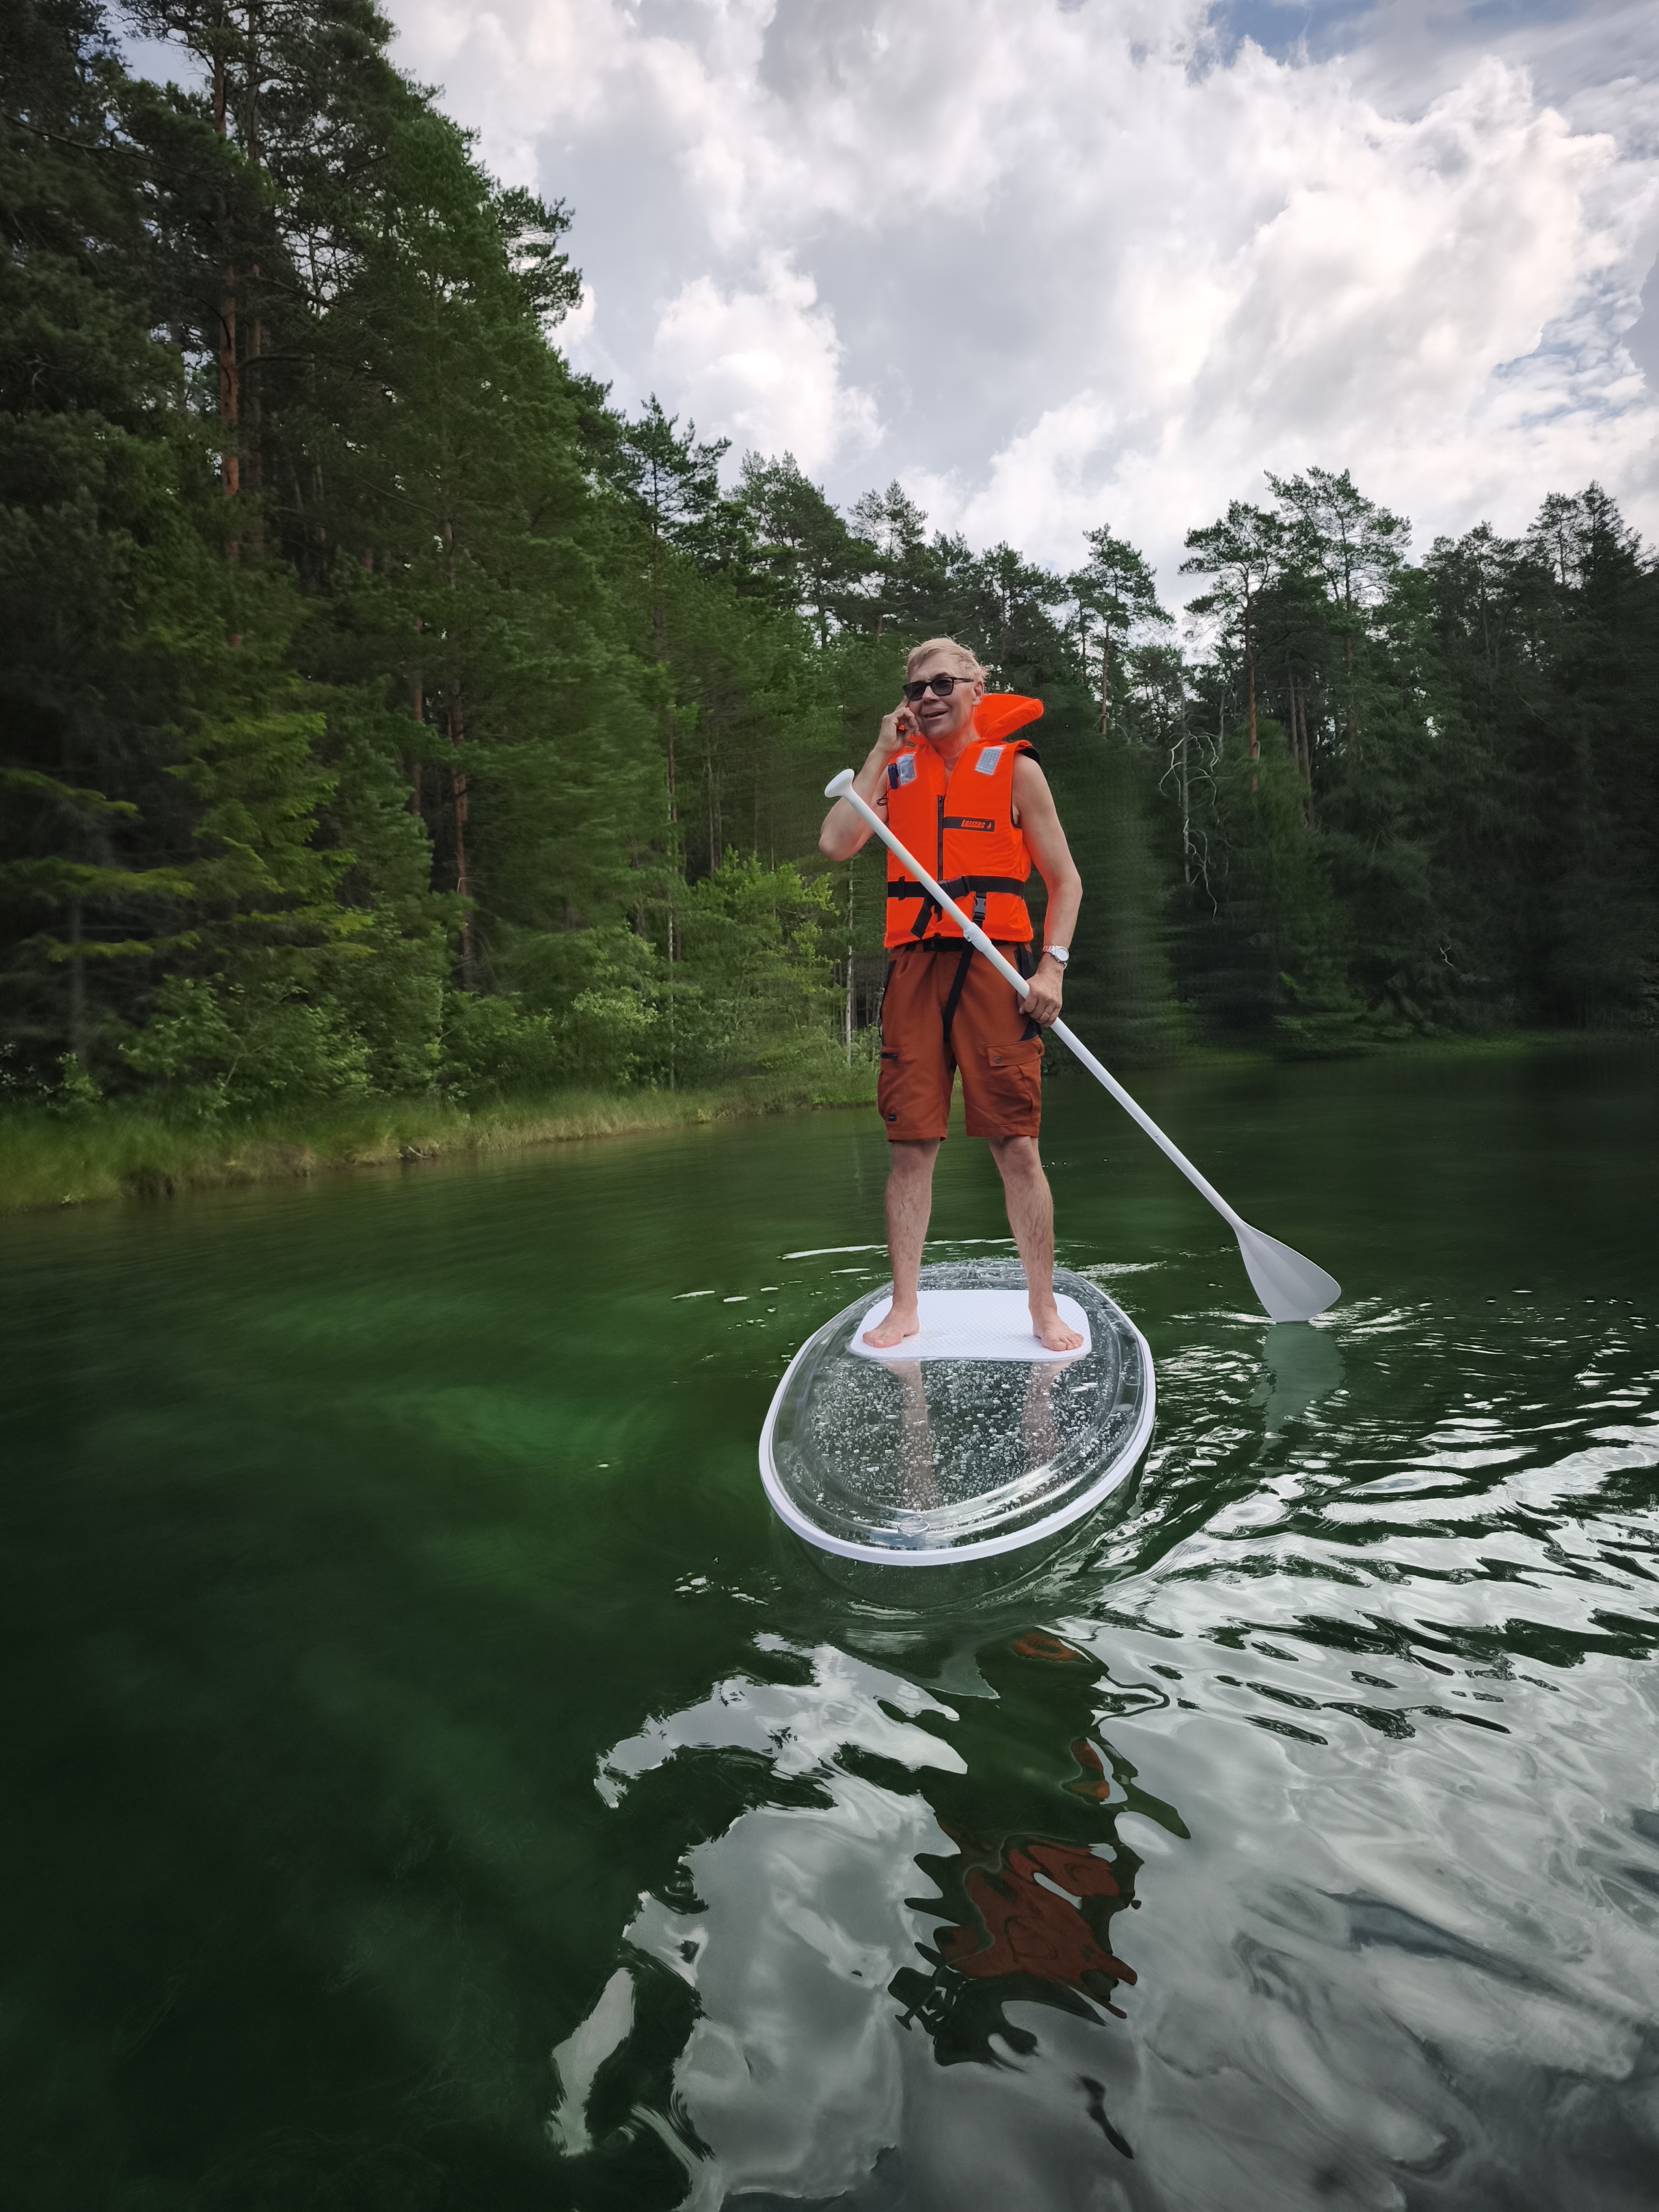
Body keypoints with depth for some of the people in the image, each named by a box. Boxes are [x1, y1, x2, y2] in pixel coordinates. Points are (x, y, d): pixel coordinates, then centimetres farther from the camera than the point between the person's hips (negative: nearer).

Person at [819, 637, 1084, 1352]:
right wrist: (881, 754, 2)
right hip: (914, 969, 2)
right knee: (910, 1145, 2)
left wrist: (1052, 966, -5)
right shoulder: (895, 771, 16)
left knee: (1015, 1145, -4)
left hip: (994, 970, -2)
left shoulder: (1015, 769, 9)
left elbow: (1064, 879, 8)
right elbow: (835, 843, 0)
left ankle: (1044, 1306, 8)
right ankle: (903, 1307, 11)